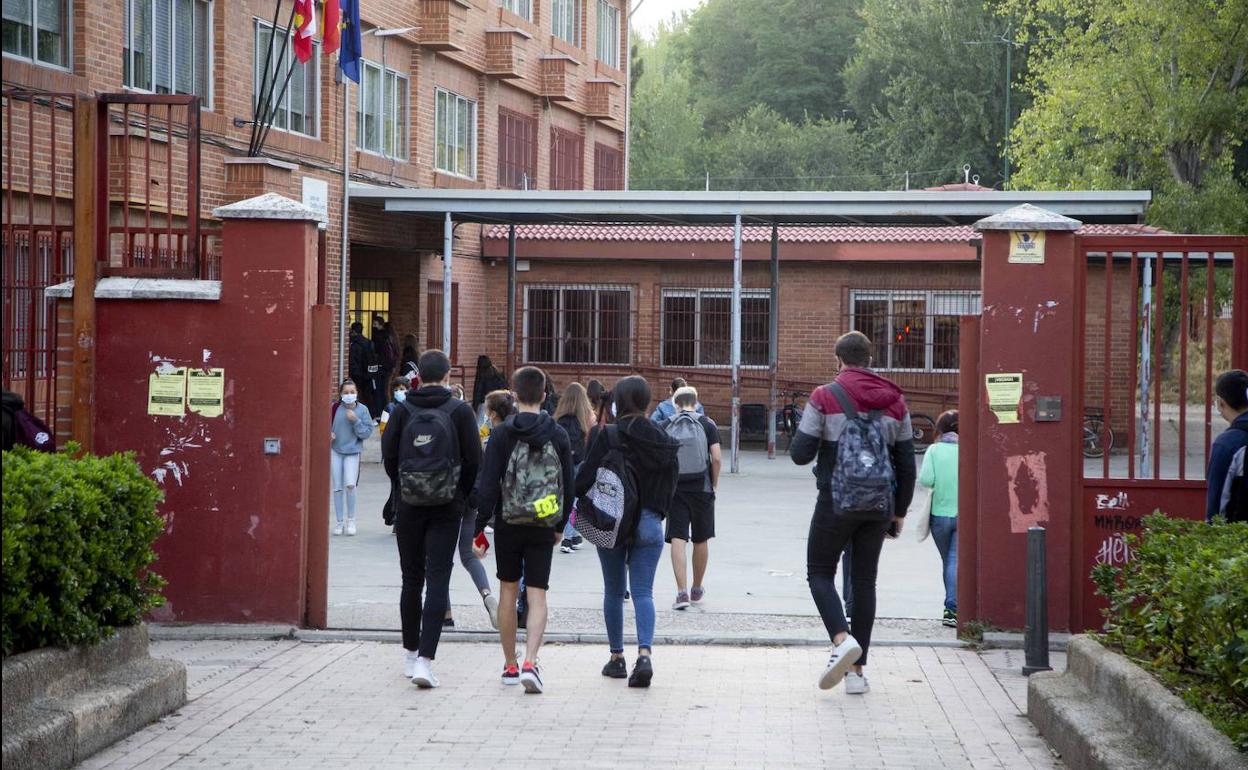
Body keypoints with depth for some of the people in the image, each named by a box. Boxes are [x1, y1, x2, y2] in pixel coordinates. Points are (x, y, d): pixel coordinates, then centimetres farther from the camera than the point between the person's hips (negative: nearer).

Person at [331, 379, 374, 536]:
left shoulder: (362, 410, -6)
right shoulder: (335, 407, -3)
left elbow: (367, 432, -6)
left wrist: (356, 421, -18)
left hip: (352, 452, -2)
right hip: (335, 451, 2)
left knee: (350, 485, -15)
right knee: (337, 488, 5)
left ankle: (351, 520, 3)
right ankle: (339, 522, 17)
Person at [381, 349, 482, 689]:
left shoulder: (403, 411, 0)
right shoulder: (460, 411, -3)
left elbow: (388, 457, 0)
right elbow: (474, 460, -4)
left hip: (410, 507, 2)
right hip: (447, 508, -2)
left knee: (411, 579, 13)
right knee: (438, 580, -4)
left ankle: (410, 654, 24)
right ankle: (425, 659, -15)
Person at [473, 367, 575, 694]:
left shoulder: (502, 434, -7)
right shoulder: (558, 436, 0)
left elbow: (488, 485, -10)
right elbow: (568, 486, 6)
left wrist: (479, 528, -4)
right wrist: (560, 526, 18)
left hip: (508, 524, -1)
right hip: (543, 528, 1)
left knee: (508, 591, 13)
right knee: (537, 595, 0)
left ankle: (510, 665, 19)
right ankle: (529, 662, -18)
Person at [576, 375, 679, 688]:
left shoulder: (609, 436, -11)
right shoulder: (662, 440, 1)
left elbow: (585, 477, -11)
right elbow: (670, 483, 6)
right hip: (649, 522, 2)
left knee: (613, 592, 12)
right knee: (643, 592, 2)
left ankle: (617, 657, 18)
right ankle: (644, 654, -17)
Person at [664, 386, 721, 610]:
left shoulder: (665, 426, 2)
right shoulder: (707, 424, 0)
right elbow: (716, 458, -7)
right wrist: (714, 483, 7)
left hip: (674, 489, 0)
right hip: (701, 488, 0)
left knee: (677, 539, -3)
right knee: (701, 540, 15)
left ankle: (682, 591, -15)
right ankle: (697, 589, 27)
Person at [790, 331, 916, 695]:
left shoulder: (825, 397, -6)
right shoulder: (895, 401, 7)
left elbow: (800, 454, -8)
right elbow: (906, 464, 9)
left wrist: (814, 435, 15)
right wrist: (899, 511, 18)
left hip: (837, 501, -4)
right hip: (879, 503, 4)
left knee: (820, 573, 9)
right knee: (865, 580, 10)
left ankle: (842, 639, -17)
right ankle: (857, 670, 9)